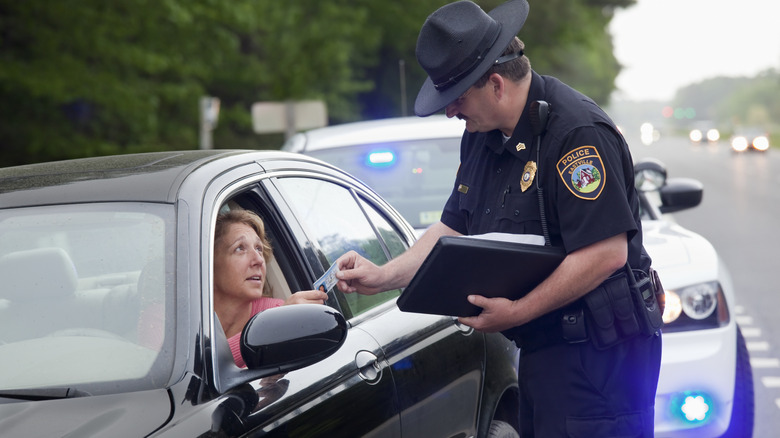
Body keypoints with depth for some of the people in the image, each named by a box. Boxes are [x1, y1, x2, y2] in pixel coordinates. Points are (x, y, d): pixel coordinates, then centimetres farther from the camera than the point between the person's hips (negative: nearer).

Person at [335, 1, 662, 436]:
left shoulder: (578, 132, -20)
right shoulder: (482, 136, 11)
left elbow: (608, 253, -25)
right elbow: (455, 228, 20)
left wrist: (517, 312, -23)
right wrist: (384, 276, 8)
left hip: (598, 355, -9)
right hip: (540, 349, 9)